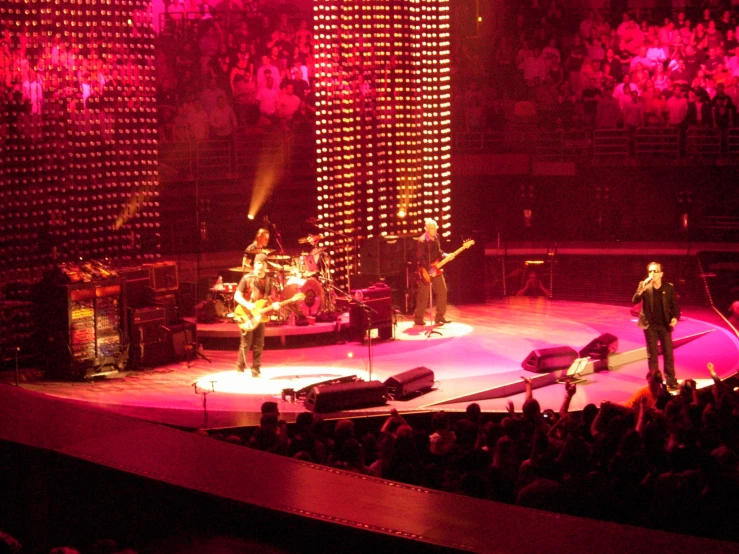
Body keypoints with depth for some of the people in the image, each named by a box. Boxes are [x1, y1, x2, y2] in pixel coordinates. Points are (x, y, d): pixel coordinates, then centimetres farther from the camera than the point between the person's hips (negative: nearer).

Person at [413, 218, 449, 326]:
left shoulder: (436, 237, 6)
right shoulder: (421, 241, -18)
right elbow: (420, 258, -20)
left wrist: (445, 256, 0)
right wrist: (430, 270, -23)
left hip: (436, 270, 7)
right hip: (426, 272, -7)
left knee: (442, 292, 6)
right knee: (423, 296, -2)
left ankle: (439, 317, 14)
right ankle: (418, 318, 9)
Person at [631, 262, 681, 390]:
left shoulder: (669, 287, -1)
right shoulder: (644, 286, -2)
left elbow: (675, 305, 4)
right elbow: (634, 301, -12)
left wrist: (675, 317, -14)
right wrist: (642, 289, -29)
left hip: (664, 325, 0)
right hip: (650, 325, 0)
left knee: (668, 353, 2)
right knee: (652, 354, 4)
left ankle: (671, 381, 9)